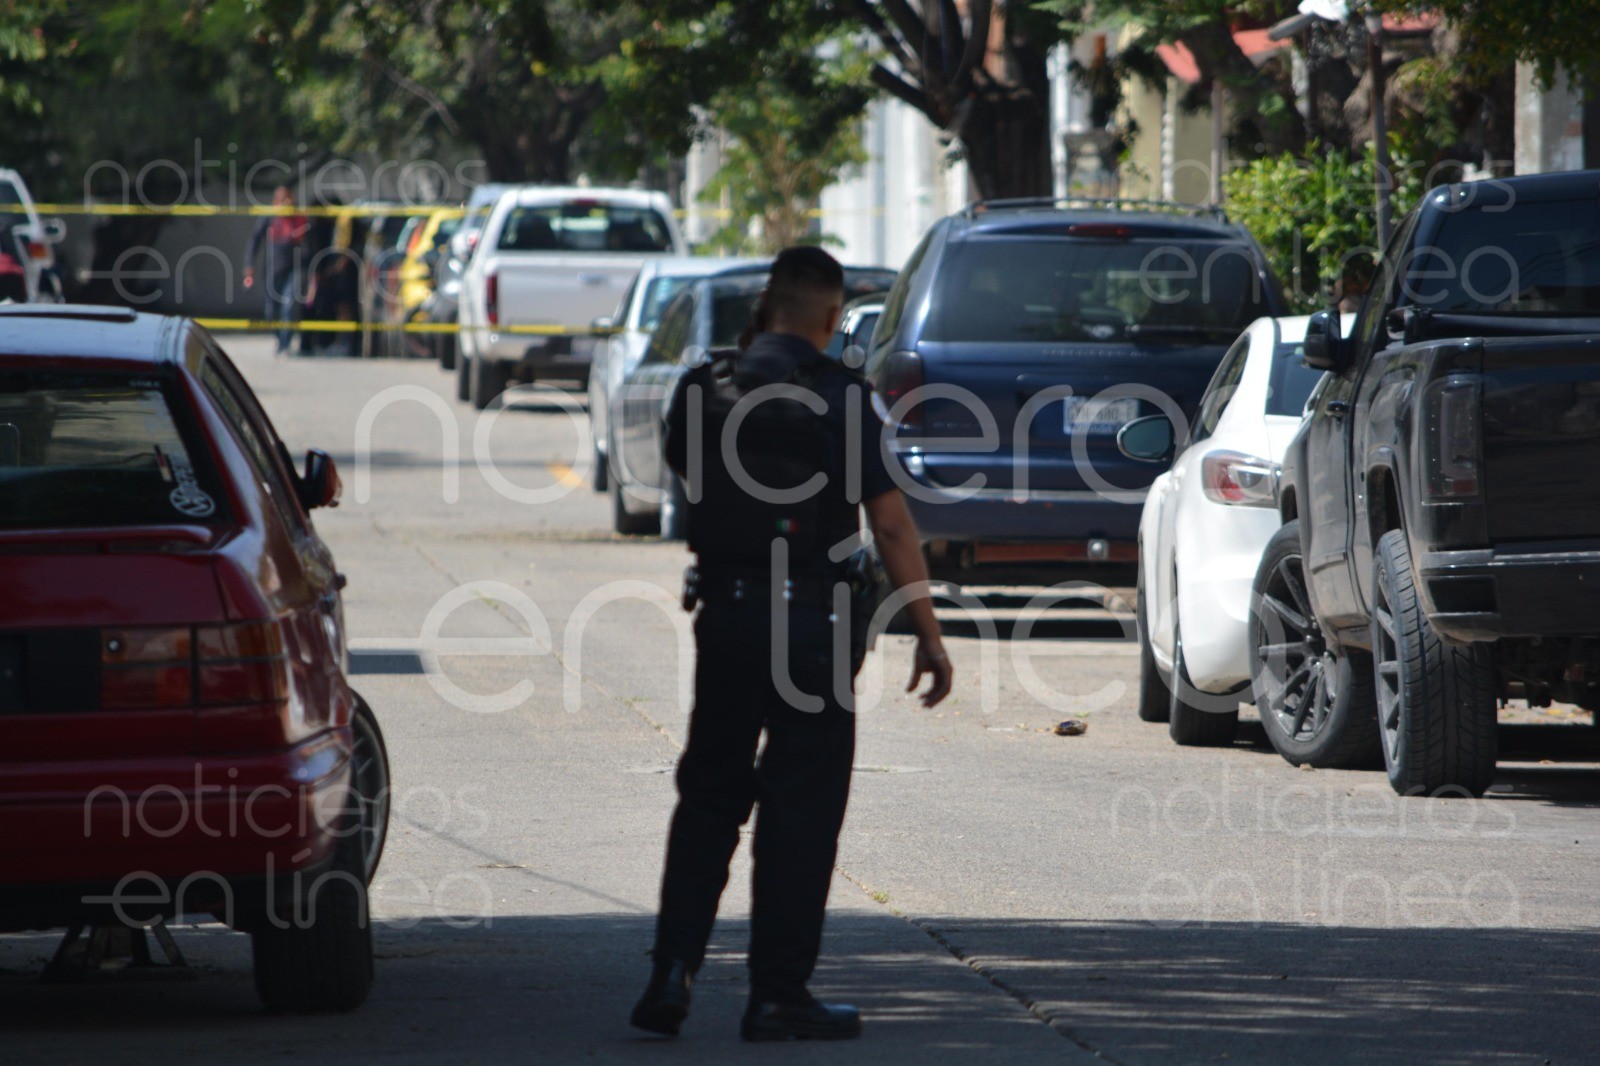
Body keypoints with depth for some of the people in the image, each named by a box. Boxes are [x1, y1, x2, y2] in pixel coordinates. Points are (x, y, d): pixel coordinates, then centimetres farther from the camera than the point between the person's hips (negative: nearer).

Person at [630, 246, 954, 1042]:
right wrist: (929, 636, -7)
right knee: (800, 809, 3)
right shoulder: (838, 398, -10)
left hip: (722, 611, 4)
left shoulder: (705, 391, 3)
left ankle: (672, 973, 5)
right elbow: (890, 524, -12)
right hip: (807, 619, -4)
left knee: (708, 796, 14)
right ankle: (777, 996, 5)